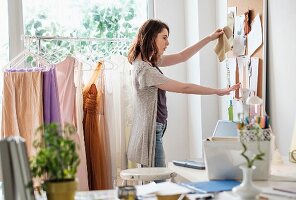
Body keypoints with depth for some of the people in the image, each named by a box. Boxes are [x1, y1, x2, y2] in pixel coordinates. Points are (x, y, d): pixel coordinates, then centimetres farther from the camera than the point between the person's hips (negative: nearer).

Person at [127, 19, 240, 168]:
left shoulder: (148, 61, 10)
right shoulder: (145, 70, -20)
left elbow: (181, 57, 16)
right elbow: (184, 88, -19)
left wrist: (209, 38, 16)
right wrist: (218, 92, -12)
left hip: (153, 129, 10)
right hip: (151, 132, -10)